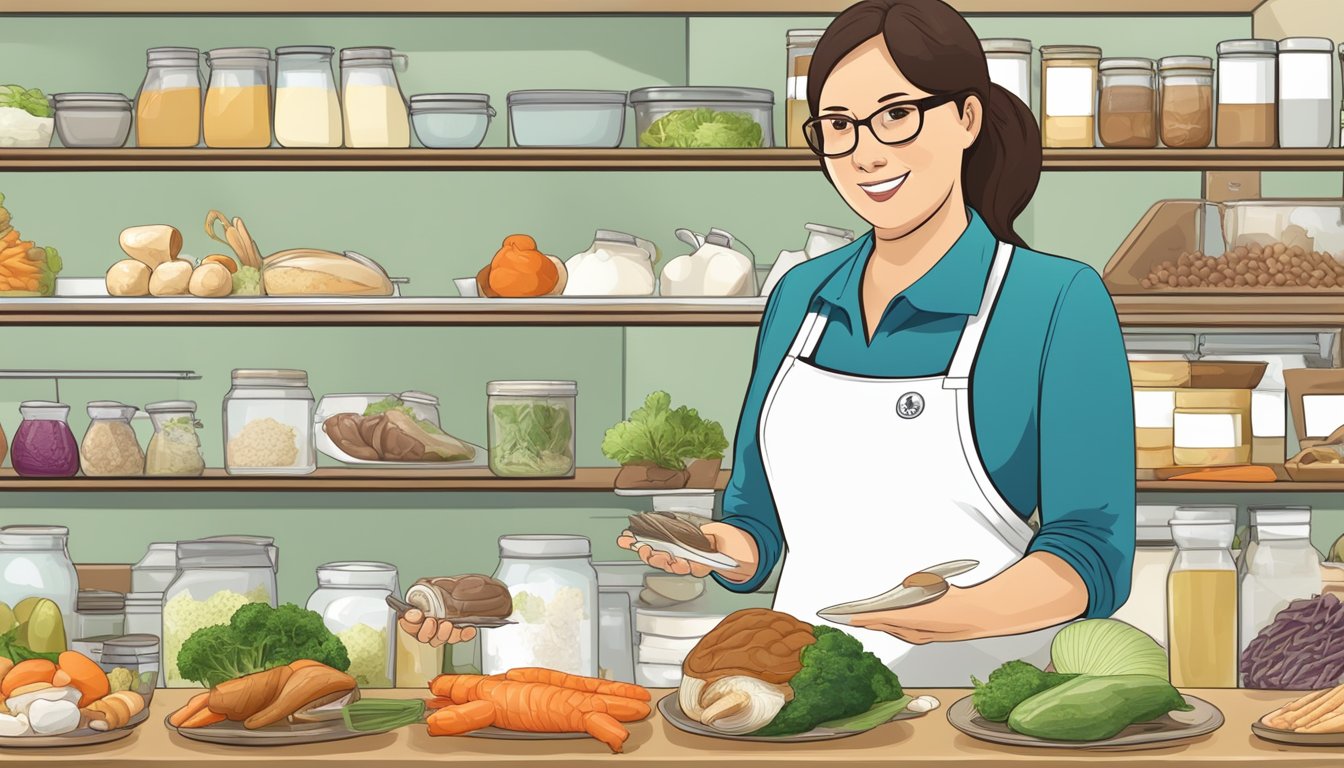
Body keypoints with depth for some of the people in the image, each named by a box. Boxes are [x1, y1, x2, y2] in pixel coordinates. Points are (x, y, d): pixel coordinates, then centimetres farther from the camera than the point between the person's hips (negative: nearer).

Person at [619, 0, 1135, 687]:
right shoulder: (799, 297, 12)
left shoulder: (1059, 303, -3)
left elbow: (1092, 553, -7)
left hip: (973, 687, -4)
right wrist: (730, 551, -3)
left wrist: (966, 611, -25)